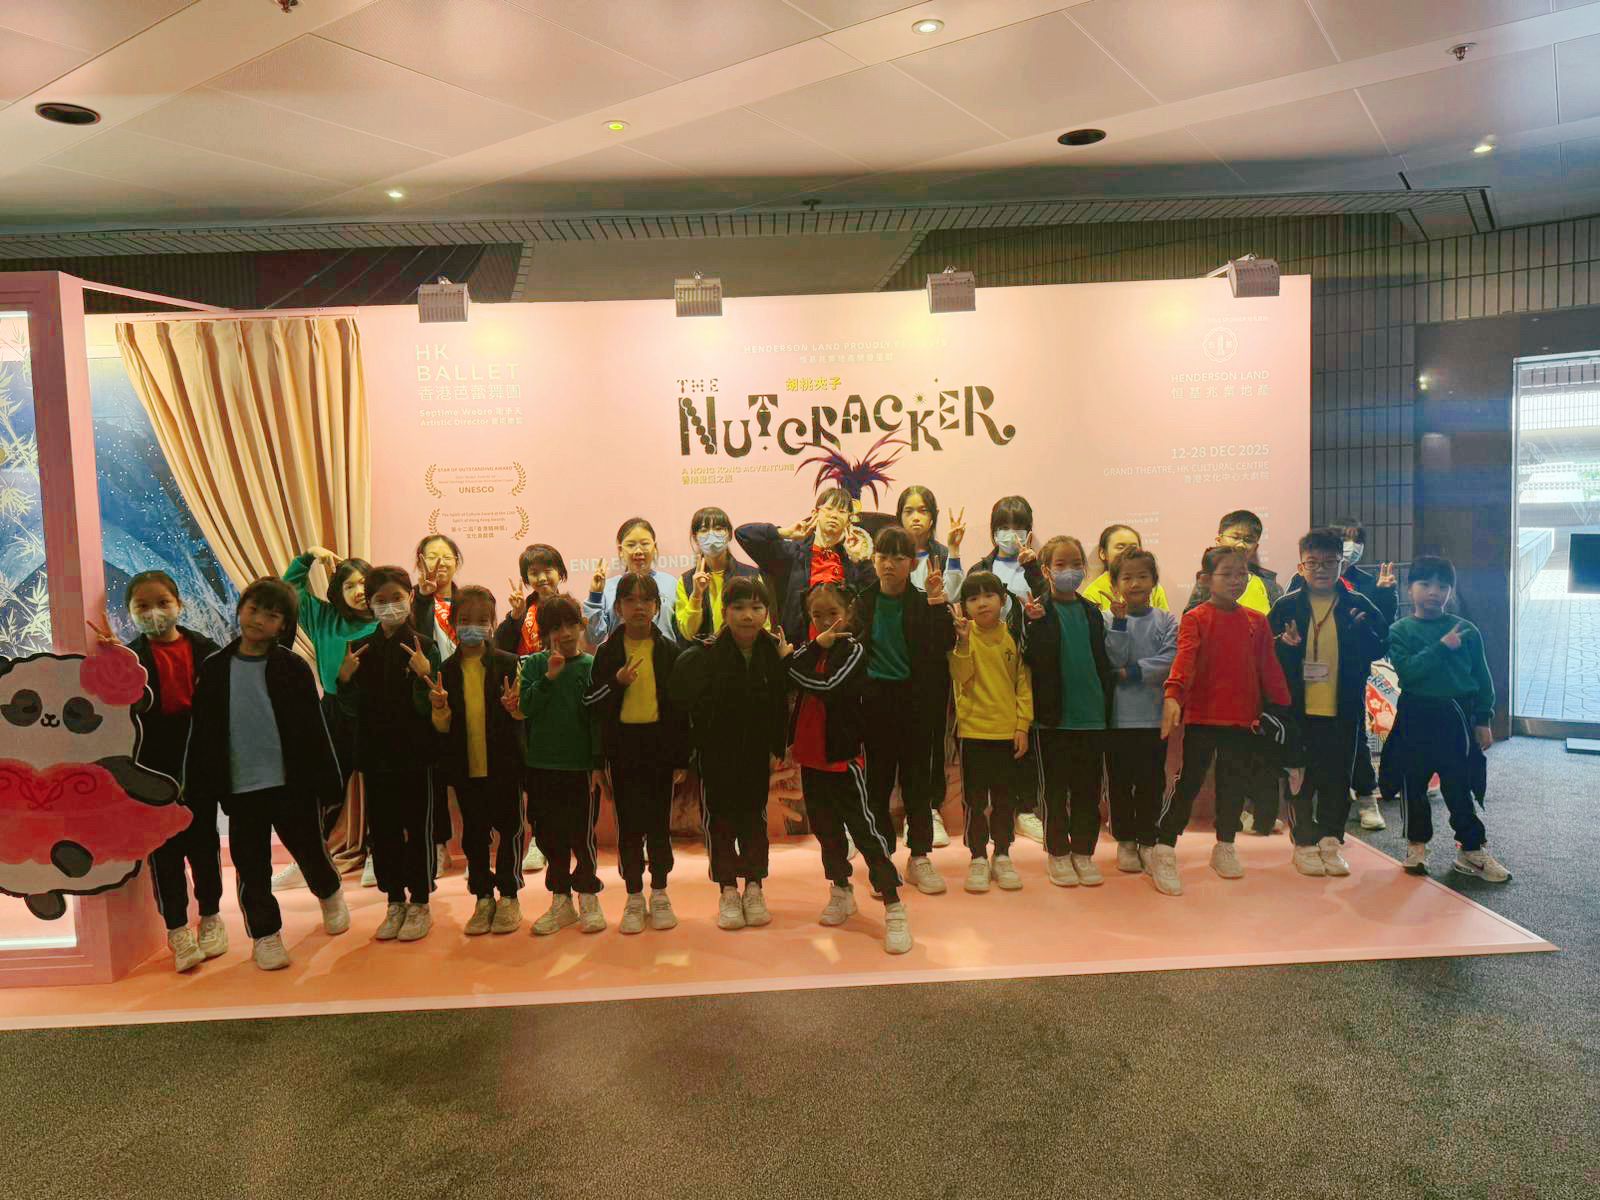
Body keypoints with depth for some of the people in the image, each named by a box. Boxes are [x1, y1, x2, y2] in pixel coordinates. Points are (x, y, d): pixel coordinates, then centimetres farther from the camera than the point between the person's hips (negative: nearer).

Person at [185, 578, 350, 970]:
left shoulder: (292, 668, -4)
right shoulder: (214, 669, 2)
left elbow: (313, 729, -3)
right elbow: (201, 733, 5)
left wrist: (326, 780, -5)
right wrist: (197, 787, 3)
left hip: (292, 782, -1)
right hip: (240, 787, 2)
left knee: (310, 850, 11)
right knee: (251, 867, 8)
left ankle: (329, 894, 41)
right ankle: (265, 934, 23)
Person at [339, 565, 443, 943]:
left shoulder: (425, 646, -6)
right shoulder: (361, 649, 4)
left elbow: (429, 709, -10)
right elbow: (353, 709, 5)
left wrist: (424, 675, -27)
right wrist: (345, 678, -13)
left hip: (417, 754, -3)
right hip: (375, 754, 4)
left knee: (419, 828, 4)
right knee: (382, 828, 10)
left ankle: (420, 903, 17)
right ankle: (395, 902, 24)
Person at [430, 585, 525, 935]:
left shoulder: (508, 664, -5)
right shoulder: (446, 671, 1)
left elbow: (525, 712, -5)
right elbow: (442, 728, 2)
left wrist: (515, 705, -27)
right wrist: (440, 709, -19)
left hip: (504, 763, -2)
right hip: (465, 766, 2)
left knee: (509, 828, 7)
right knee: (473, 833, 12)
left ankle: (508, 896, 23)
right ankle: (483, 897, 27)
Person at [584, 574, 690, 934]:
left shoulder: (669, 650, 2)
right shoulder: (608, 651, 2)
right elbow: (591, 702, 1)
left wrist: (682, 758, 0)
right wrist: (617, 683, -17)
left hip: (660, 745, 0)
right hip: (623, 748, 0)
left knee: (659, 823, 8)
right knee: (629, 823, 6)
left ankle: (660, 893, 21)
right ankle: (634, 897, 18)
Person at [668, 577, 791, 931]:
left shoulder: (775, 652, -9)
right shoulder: (705, 655, -16)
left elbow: (782, 705, -6)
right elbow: (682, 701, -16)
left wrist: (777, 747, -7)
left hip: (757, 752, 2)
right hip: (716, 752, -2)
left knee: (755, 817, 12)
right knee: (719, 818, 7)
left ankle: (753, 888, 25)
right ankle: (727, 891, 20)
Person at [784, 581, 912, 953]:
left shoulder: (853, 648, -11)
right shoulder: (809, 645, 11)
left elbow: (829, 687, -24)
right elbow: (791, 678, -3)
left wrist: (796, 667, -12)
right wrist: (817, 645, -10)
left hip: (843, 754, -7)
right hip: (811, 754, 7)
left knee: (865, 828, -6)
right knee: (825, 828, 17)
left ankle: (894, 907, 0)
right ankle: (841, 891, 35)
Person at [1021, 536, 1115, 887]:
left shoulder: (1092, 612, 9)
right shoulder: (1039, 611, -4)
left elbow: (1102, 661, 13)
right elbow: (1034, 660, -13)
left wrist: (1107, 705, 9)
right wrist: (1036, 623, -26)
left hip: (1091, 715, 4)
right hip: (1054, 716, -4)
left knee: (1088, 789, 10)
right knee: (1055, 789, 6)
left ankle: (1083, 852, 23)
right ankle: (1057, 854, 19)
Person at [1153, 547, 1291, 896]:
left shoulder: (1257, 622, 8)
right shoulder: (1195, 619, -7)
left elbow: (1269, 668, 11)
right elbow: (1184, 658, -22)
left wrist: (1283, 706, 7)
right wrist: (1173, 694, -37)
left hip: (1242, 718, 4)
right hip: (1201, 716, -4)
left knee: (1233, 784, 13)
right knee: (1189, 782, -3)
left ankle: (1225, 848, 31)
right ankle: (1163, 853, 4)